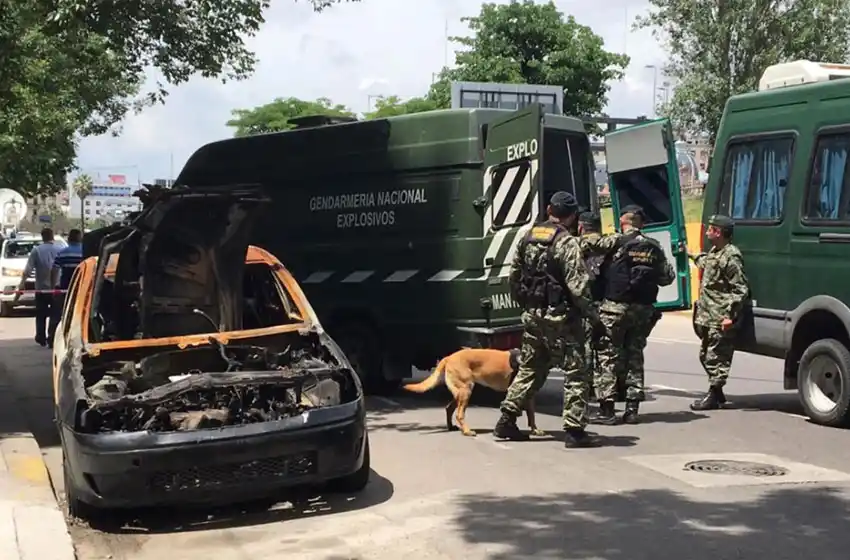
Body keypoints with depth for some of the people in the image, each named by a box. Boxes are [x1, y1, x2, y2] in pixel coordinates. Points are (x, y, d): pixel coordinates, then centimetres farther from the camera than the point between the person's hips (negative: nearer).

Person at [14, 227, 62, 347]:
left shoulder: (36, 250, -4)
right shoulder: (59, 251, -3)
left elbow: (27, 272, -9)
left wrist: (20, 288, -8)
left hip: (41, 289, 1)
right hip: (56, 288, 0)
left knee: (41, 315, 15)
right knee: (55, 315, 4)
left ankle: (41, 339, 21)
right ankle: (52, 339, -3)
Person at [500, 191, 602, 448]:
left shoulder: (528, 238, 9)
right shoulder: (567, 243, -14)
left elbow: (514, 277, 15)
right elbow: (578, 285, -18)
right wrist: (592, 314, -7)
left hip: (532, 316, 7)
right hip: (560, 317, -7)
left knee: (529, 369, 17)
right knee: (576, 373, 0)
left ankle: (506, 422, 18)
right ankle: (574, 430, -2)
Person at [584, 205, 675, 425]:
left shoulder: (617, 241, -7)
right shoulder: (654, 247, 8)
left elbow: (589, 245, -12)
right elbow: (668, 276, 11)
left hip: (615, 308, -5)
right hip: (643, 309, 5)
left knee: (608, 355, 0)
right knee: (635, 355, 13)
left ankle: (606, 409, -4)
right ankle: (632, 408, 13)